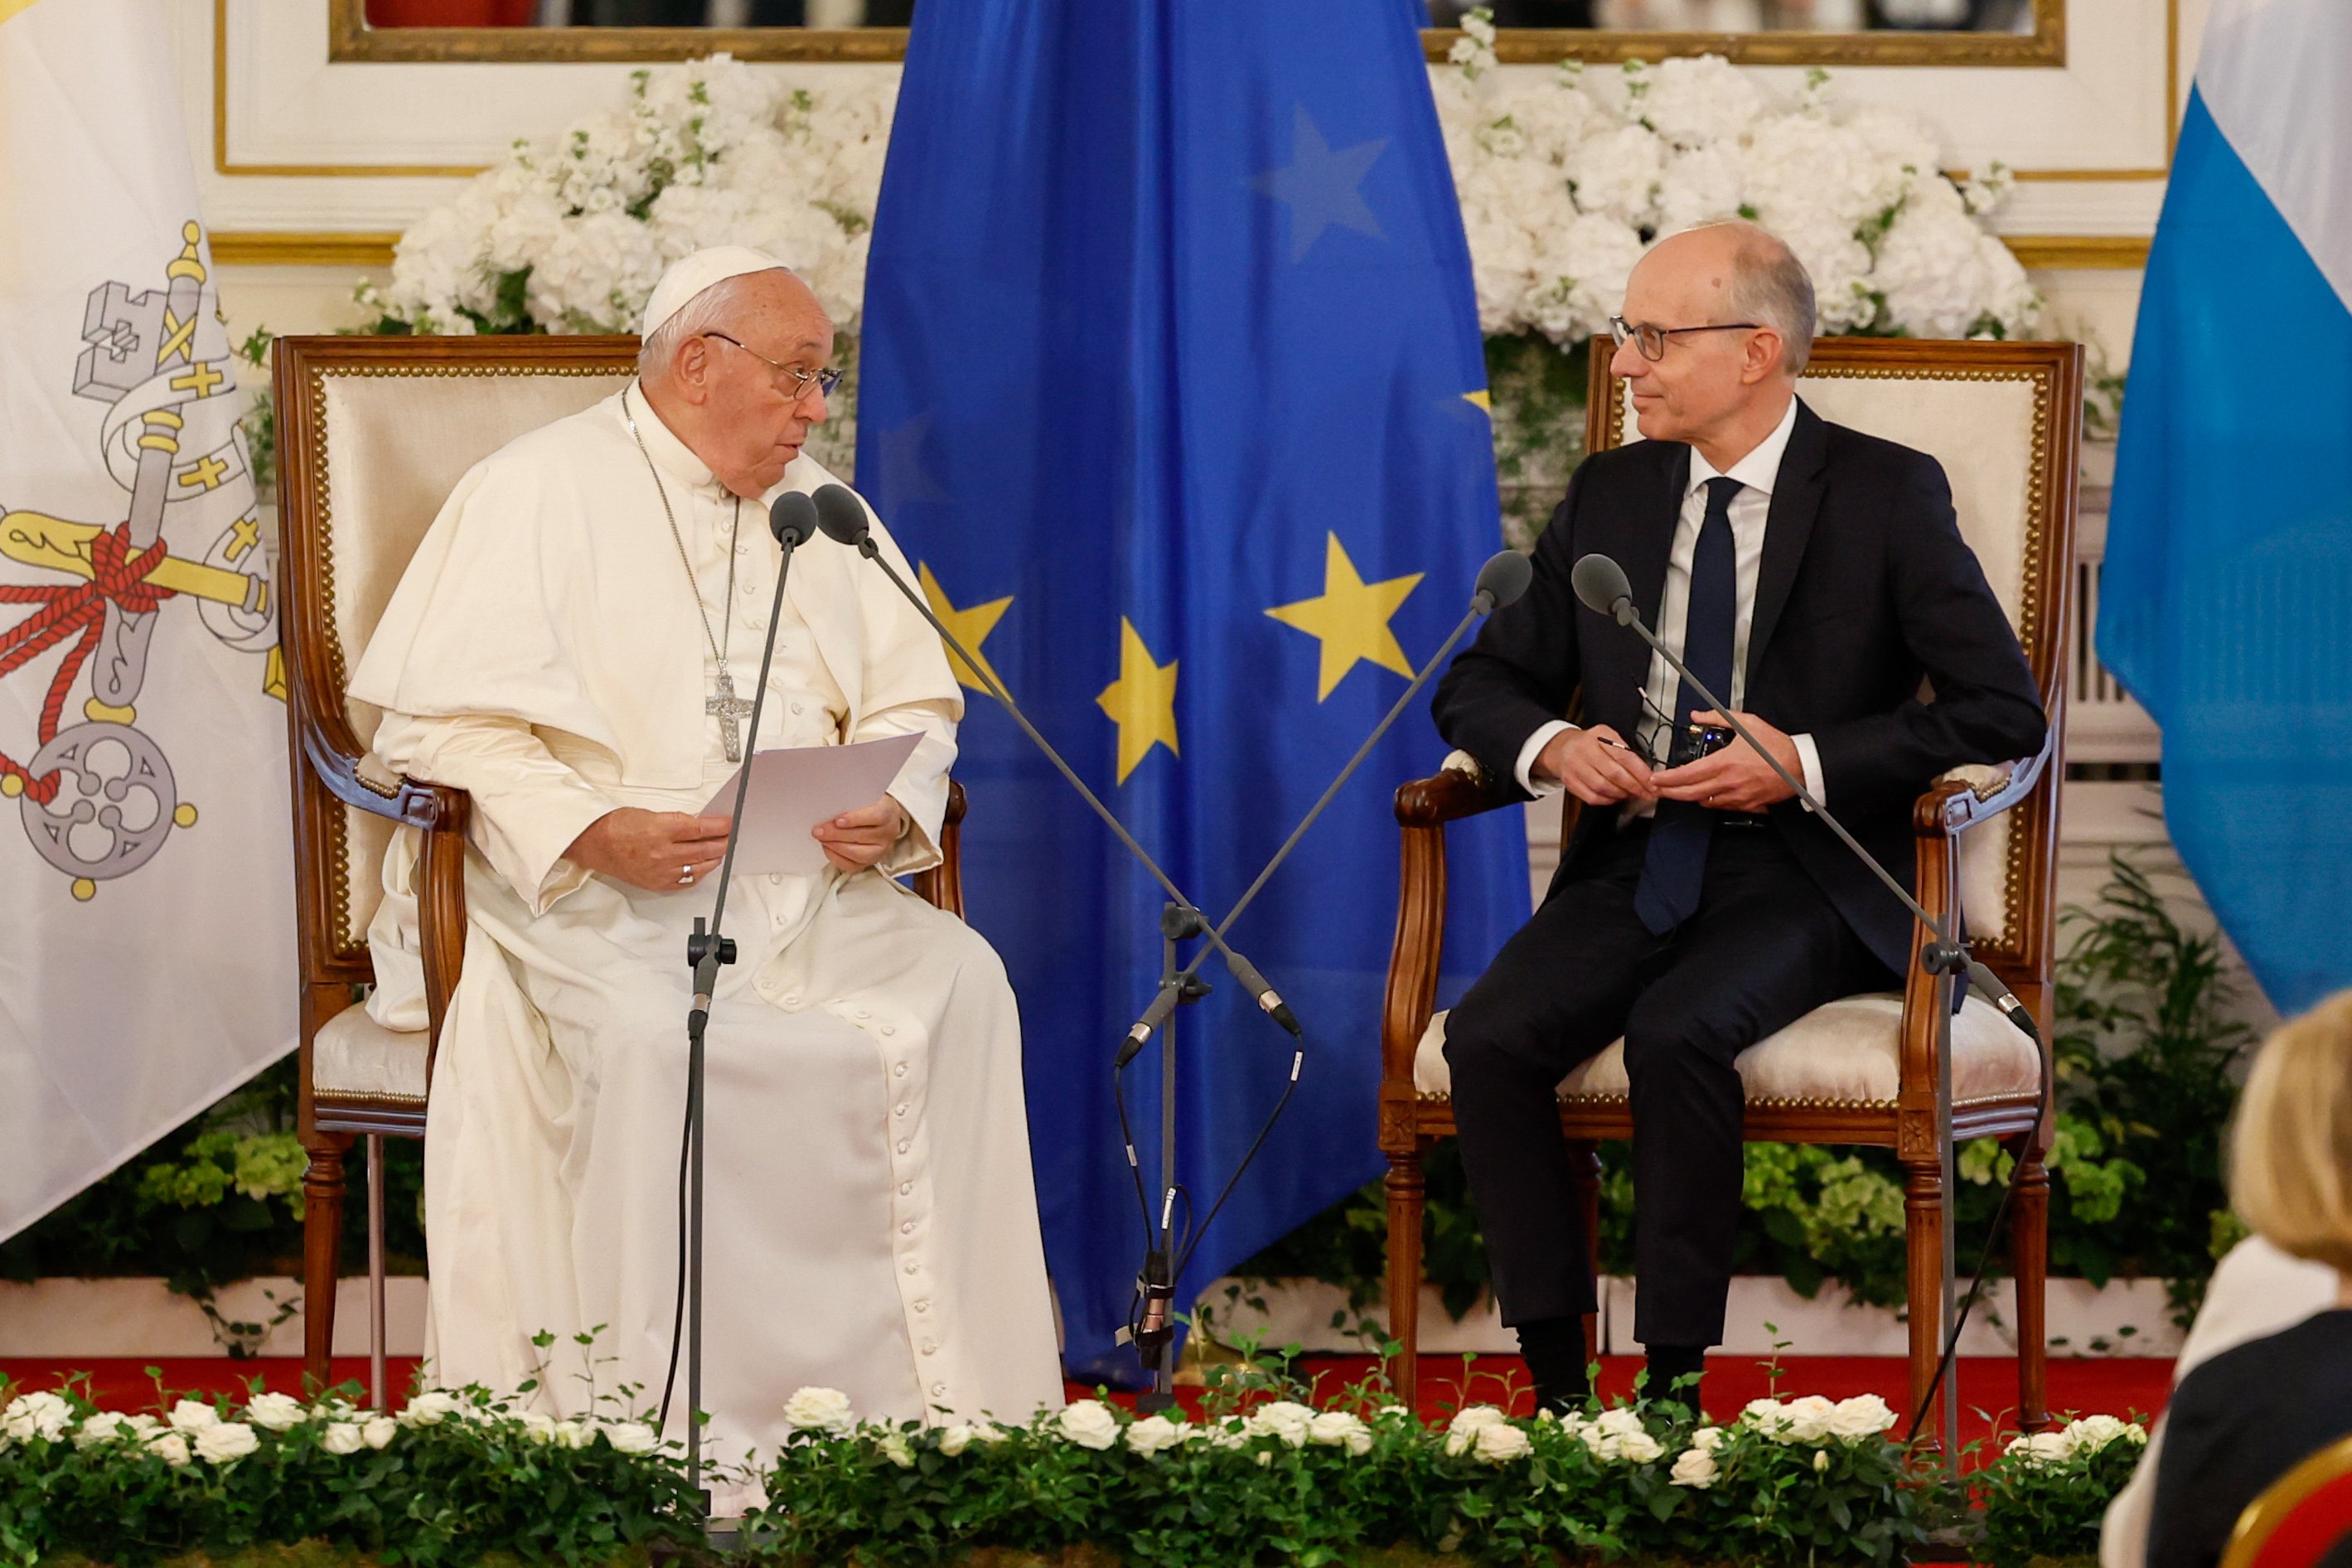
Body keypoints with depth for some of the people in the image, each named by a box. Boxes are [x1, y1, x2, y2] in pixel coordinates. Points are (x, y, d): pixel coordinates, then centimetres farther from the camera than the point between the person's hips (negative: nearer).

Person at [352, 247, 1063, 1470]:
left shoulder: (816, 511, 19)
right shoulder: (540, 494, 0)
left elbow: (913, 703, 18)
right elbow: (437, 725, -8)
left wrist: (894, 808, -7)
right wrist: (594, 831, -23)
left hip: (802, 891, 5)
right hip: (590, 898, -5)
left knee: (956, 986, -23)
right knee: (646, 1038, -36)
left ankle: (939, 1406, -20)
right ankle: (667, 1443, -30)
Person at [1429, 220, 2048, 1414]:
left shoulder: (1888, 496, -2)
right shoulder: (1610, 496, 13)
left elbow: (2004, 711, -6)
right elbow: (1480, 684, 19)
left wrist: (1805, 764, -16)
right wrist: (1551, 746, -5)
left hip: (1805, 871, -5)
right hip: (1640, 861, 5)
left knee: (1678, 1035, -34)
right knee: (1489, 1036, -23)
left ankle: (1673, 1388, -24)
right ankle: (1556, 1385, -18)